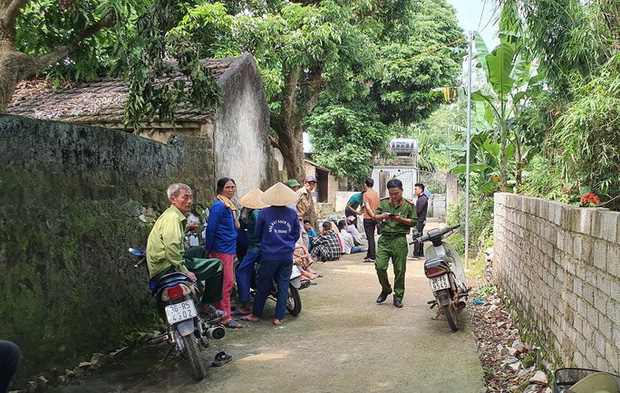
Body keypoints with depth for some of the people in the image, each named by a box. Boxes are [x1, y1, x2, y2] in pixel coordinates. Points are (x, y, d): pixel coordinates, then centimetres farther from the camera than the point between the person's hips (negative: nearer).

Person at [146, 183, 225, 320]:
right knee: (217, 265, -9)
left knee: (199, 250, 32)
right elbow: (171, 246, -30)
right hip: (167, 269, -11)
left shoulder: (176, 216, 18)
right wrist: (184, 271, -26)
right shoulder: (172, 217, -16)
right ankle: (206, 305, 2)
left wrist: (186, 227, 40)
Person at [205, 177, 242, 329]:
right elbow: (210, 229, -17)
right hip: (221, 250, -9)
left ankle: (220, 311, 25)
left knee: (229, 282, 14)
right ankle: (225, 317, -3)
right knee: (226, 282, -8)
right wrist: (208, 250, -16)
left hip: (230, 249, 9)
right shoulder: (218, 206, -14)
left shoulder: (230, 206, 16)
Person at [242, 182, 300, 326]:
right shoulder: (292, 213, -2)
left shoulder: (264, 213, -7)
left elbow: (258, 233, 4)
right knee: (283, 286, 8)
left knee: (263, 286, 10)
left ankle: (256, 315, 21)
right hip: (287, 257, 2)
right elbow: (296, 235, 7)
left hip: (269, 256, -1)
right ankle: (279, 318, 11)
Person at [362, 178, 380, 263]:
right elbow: (378, 206, 13)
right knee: (371, 237, 14)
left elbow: (368, 207, -18)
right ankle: (369, 255, 21)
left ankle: (372, 257, -3)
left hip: (368, 218, -7)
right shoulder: (376, 193, 9)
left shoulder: (366, 194, -12)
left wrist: (373, 216, -16)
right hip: (374, 218, 7)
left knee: (370, 238, -4)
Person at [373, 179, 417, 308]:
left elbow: (414, 222, 3)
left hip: (400, 240, -2)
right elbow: (375, 217, 13)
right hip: (384, 238, 2)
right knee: (380, 266, -8)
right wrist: (382, 216, -9)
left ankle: (398, 297, 17)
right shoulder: (384, 202, 10)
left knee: (399, 270, 2)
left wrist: (401, 219, -13)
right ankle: (385, 289, 18)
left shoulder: (408, 204, 3)